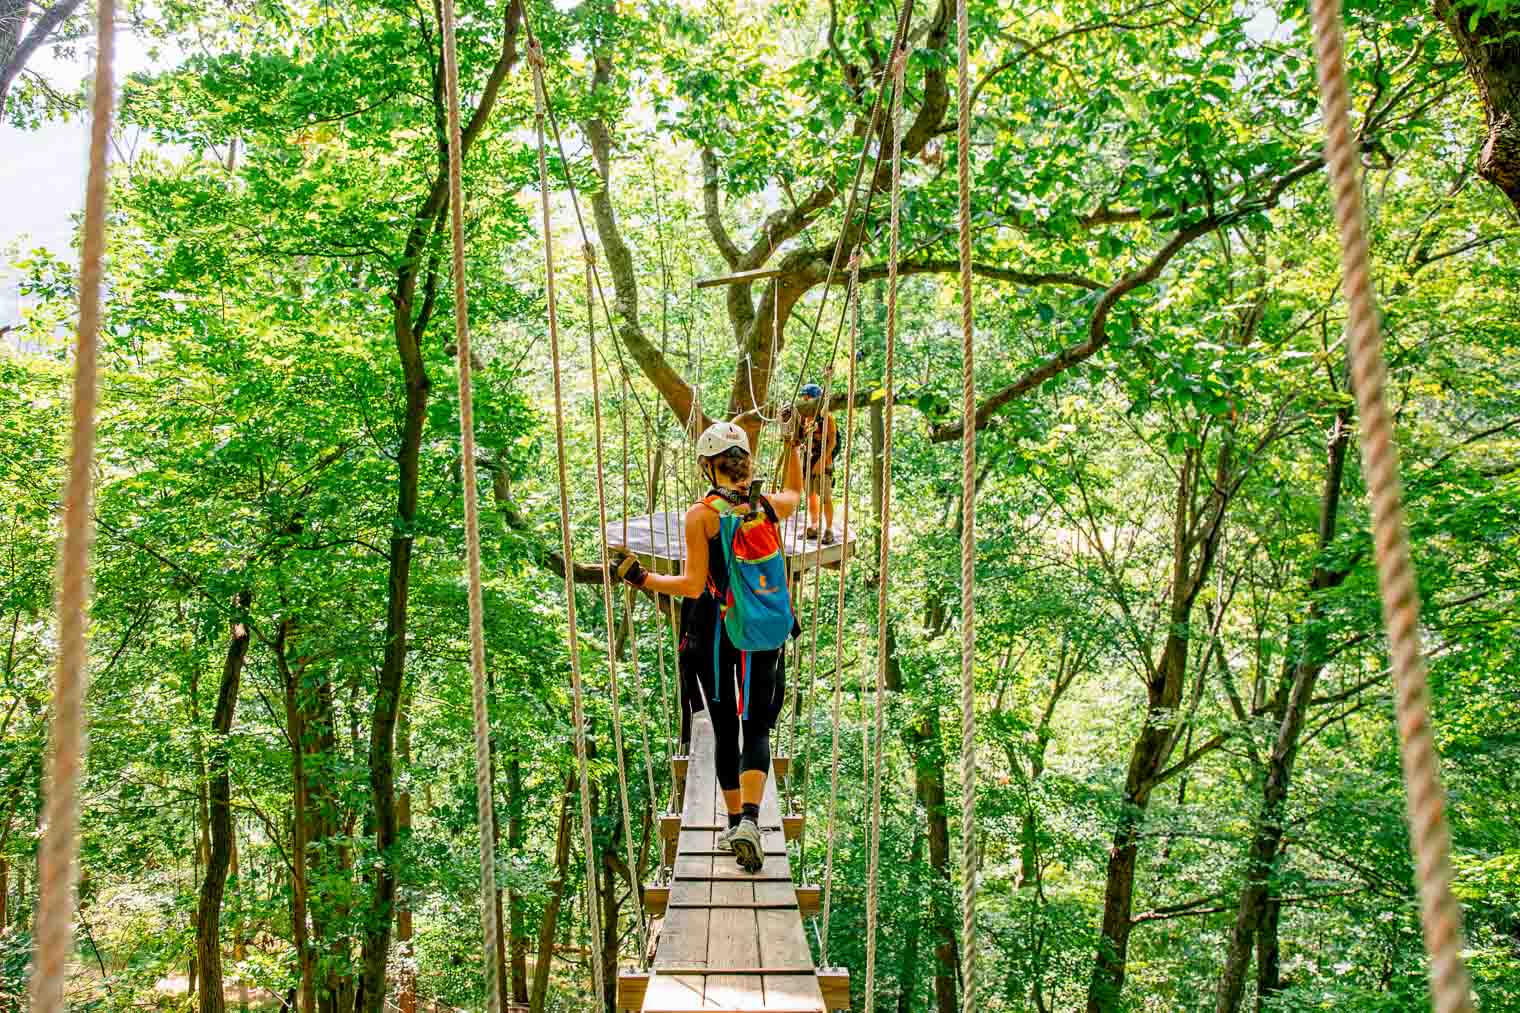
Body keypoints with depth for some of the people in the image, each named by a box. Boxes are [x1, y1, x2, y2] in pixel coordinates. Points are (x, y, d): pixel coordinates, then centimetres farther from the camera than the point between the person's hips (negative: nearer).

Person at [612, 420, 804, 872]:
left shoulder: (701, 513, -11)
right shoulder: (769, 506, -1)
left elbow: (692, 585, -15)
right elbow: (796, 493, 24)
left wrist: (642, 578, -5)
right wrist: (792, 446, 31)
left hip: (714, 631, -2)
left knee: (725, 730, 11)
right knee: (757, 729, 5)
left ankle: (734, 823, 20)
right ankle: (750, 820, -15)